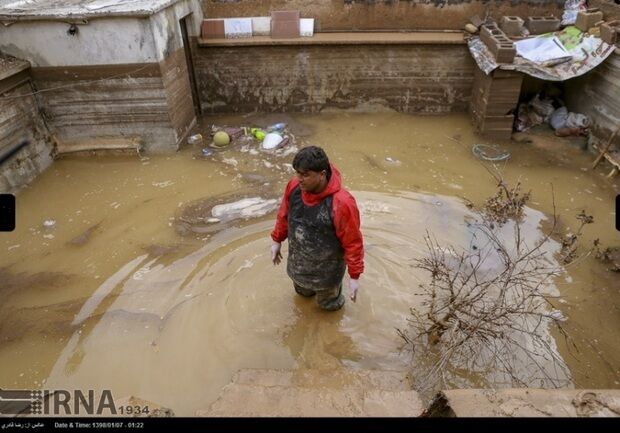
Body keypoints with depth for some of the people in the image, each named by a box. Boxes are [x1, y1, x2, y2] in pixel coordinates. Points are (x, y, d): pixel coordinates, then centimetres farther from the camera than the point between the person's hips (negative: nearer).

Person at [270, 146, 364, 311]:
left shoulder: (341, 202, -35)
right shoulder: (294, 186, -19)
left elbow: (353, 242, -24)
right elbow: (284, 215, 1)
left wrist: (354, 276, -17)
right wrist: (277, 240, 11)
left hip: (326, 270, -5)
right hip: (298, 263, 5)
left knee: (328, 304, 20)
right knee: (303, 292, 31)